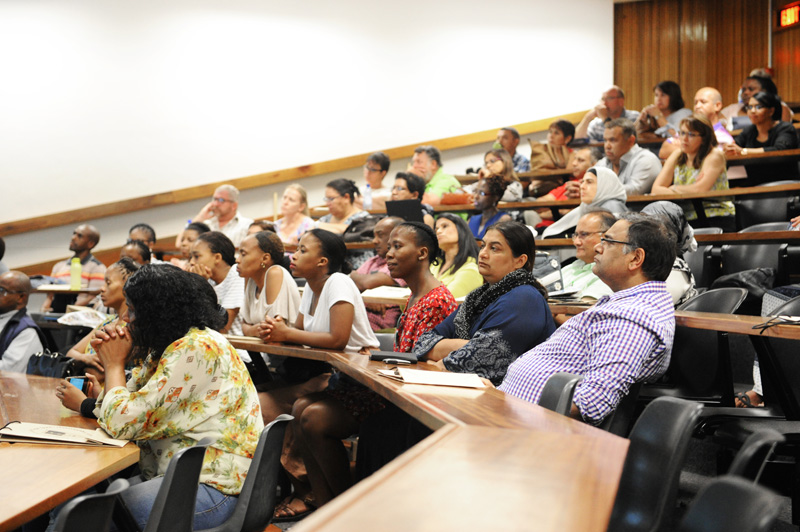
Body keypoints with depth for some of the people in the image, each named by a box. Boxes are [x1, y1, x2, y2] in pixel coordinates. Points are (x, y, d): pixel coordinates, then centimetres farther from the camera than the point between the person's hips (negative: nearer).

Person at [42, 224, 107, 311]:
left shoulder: (97, 268, 3)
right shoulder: (59, 266, 24)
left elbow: (91, 298, -8)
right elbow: (50, 296, 19)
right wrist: (44, 308, -3)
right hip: (54, 313, 6)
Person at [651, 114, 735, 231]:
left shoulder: (715, 156, -5)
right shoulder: (677, 157, 10)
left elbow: (701, 189, -21)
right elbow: (656, 189, -1)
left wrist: (674, 188, -4)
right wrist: (688, 191, -15)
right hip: (687, 220, 5)